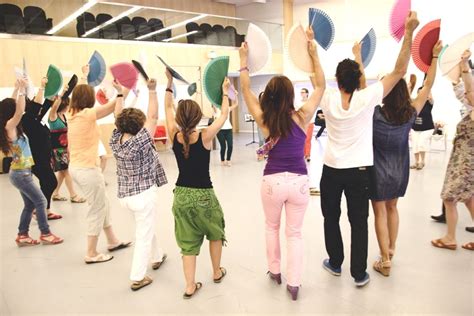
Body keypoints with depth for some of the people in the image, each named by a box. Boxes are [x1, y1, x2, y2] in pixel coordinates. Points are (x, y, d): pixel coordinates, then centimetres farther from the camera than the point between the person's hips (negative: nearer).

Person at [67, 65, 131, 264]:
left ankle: (112, 241, 32)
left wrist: (84, 76, 37)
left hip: (75, 167, 9)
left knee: (103, 205, 20)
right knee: (97, 210, 4)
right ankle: (91, 254, 14)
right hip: (87, 169, -9)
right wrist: (120, 92, -4)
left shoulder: (71, 113, 6)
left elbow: (78, 93, 24)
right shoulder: (88, 114, -17)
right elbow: (114, 106, -14)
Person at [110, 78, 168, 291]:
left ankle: (157, 257, 45)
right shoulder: (140, 142, -20)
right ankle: (137, 278, 12)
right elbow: (153, 116, -20)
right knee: (144, 236, 4)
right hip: (144, 194, -7)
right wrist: (152, 90, -18)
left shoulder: (115, 141, -3)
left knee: (146, 229, 27)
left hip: (124, 195, 8)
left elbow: (118, 117, 8)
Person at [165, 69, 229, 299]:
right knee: (215, 233, 22)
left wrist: (169, 83, 14)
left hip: (181, 195, 3)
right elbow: (224, 115, -4)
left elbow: (168, 109, 8)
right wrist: (225, 92, 9)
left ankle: (190, 286, 16)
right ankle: (217, 272, 37)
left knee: (188, 242, 13)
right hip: (203, 195, -3)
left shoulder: (174, 136, -7)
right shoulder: (205, 137, -17)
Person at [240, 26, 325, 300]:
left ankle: (275, 271, 37)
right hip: (299, 181, 0)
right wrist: (314, 54, 3)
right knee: (295, 233, 13)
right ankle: (294, 284, 18)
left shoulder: (264, 120, -8)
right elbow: (321, 86, 2)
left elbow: (246, 89, 3)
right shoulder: (302, 117, -8)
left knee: (272, 227, 24)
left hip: (273, 181, 0)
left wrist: (244, 62, 11)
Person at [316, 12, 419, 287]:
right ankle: (360, 274, 17)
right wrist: (409, 32, -8)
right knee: (359, 222, 8)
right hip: (359, 171, -1)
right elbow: (399, 71, -9)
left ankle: (335, 263, 30)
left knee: (331, 218, 17)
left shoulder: (328, 100, -10)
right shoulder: (366, 99, -14)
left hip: (332, 170, 1)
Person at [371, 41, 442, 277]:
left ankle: (385, 261, 8)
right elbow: (428, 85, 1)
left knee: (380, 213, 6)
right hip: (400, 172, 4)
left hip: (378, 172, -4)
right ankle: (391, 250, 34)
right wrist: (435, 56, 8)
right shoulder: (410, 115, -10)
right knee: (392, 208, 22)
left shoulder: (375, 114, -20)